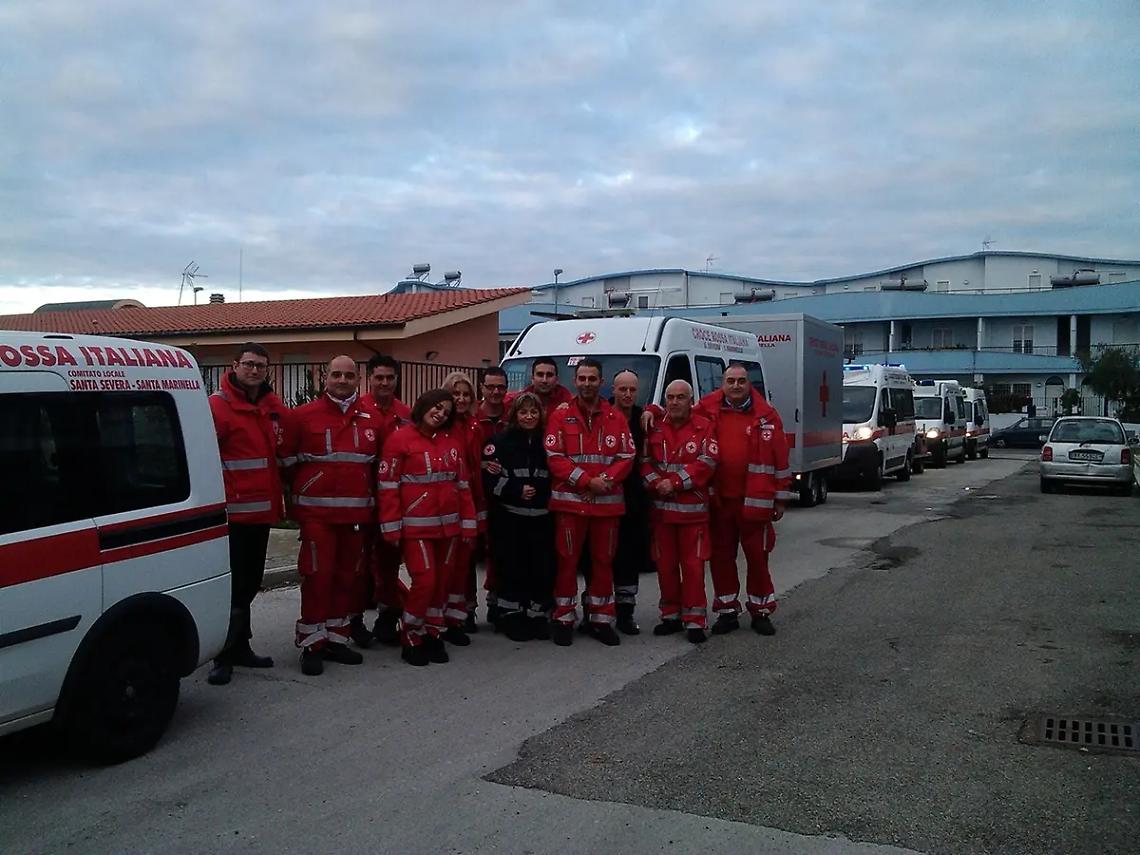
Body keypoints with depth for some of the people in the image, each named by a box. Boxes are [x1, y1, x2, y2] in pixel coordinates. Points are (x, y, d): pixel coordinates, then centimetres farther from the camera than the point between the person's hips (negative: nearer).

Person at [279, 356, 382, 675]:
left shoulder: (369, 420, 10)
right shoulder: (304, 415, -1)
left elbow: (377, 465, 17)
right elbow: (288, 461, 1)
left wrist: (373, 501, 11)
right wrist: (293, 500, -2)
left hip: (356, 512, 4)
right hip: (317, 511, -4)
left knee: (348, 575, 10)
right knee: (317, 575, -4)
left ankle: (336, 639, 22)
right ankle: (311, 643, 5)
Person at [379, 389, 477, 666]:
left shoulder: (450, 440, 10)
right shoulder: (400, 439, -4)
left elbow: (462, 483, 11)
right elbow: (388, 485, -6)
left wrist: (468, 522, 7)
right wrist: (391, 527, -10)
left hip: (448, 525, 5)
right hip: (416, 526, -5)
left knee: (441, 581, 9)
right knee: (424, 580, -10)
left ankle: (433, 635, 23)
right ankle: (410, 639, 8)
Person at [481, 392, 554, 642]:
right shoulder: (500, 441, -1)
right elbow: (490, 478, -8)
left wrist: (542, 494, 1)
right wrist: (517, 492, -15)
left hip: (540, 518, 3)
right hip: (509, 518, -3)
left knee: (543, 567, 1)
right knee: (512, 568, -1)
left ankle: (538, 615, 15)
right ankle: (510, 617, 13)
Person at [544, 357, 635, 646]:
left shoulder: (615, 418, 8)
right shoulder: (560, 416, 2)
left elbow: (626, 457, 2)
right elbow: (554, 458, -6)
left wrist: (605, 481, -15)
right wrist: (587, 481, -15)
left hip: (607, 502, 2)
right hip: (569, 501, -2)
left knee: (603, 561, 9)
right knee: (567, 561, 3)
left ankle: (600, 620, 20)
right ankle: (563, 619, 13)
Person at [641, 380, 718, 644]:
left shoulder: (704, 427, -1)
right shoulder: (655, 429, 10)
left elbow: (707, 462, -10)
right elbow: (644, 461, 6)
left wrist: (675, 483, -15)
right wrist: (656, 483, -13)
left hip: (693, 509, -4)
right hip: (661, 508, 4)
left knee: (693, 565, -2)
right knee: (665, 564, 9)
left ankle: (694, 620, 4)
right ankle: (671, 616, 21)